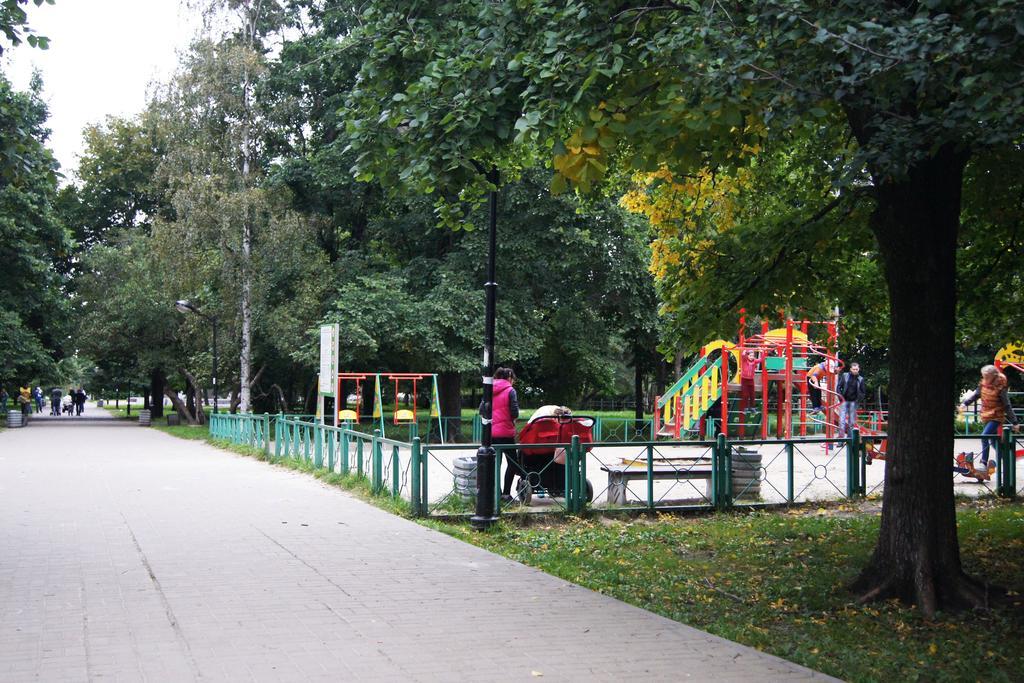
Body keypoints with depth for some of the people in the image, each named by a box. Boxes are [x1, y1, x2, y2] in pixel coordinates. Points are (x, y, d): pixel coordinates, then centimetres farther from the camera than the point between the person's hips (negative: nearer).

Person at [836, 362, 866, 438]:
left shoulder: (860, 379, 4)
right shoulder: (845, 376, 1)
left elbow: (863, 392, 11)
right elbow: (838, 386, 2)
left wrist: (859, 399, -4)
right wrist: (840, 396, -10)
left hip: (853, 401, 2)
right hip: (844, 400, -2)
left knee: (852, 420, 5)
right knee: (842, 418, -10)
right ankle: (841, 435, -11)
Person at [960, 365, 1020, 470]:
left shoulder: (1000, 388, -19)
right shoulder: (983, 384, -3)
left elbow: (1007, 406, -14)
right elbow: (975, 394, 15)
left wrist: (1014, 422, -10)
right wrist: (965, 403, 4)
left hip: (996, 418, -7)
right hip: (986, 417, 7)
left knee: (984, 437, -21)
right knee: (993, 439, 16)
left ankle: (984, 463, -20)